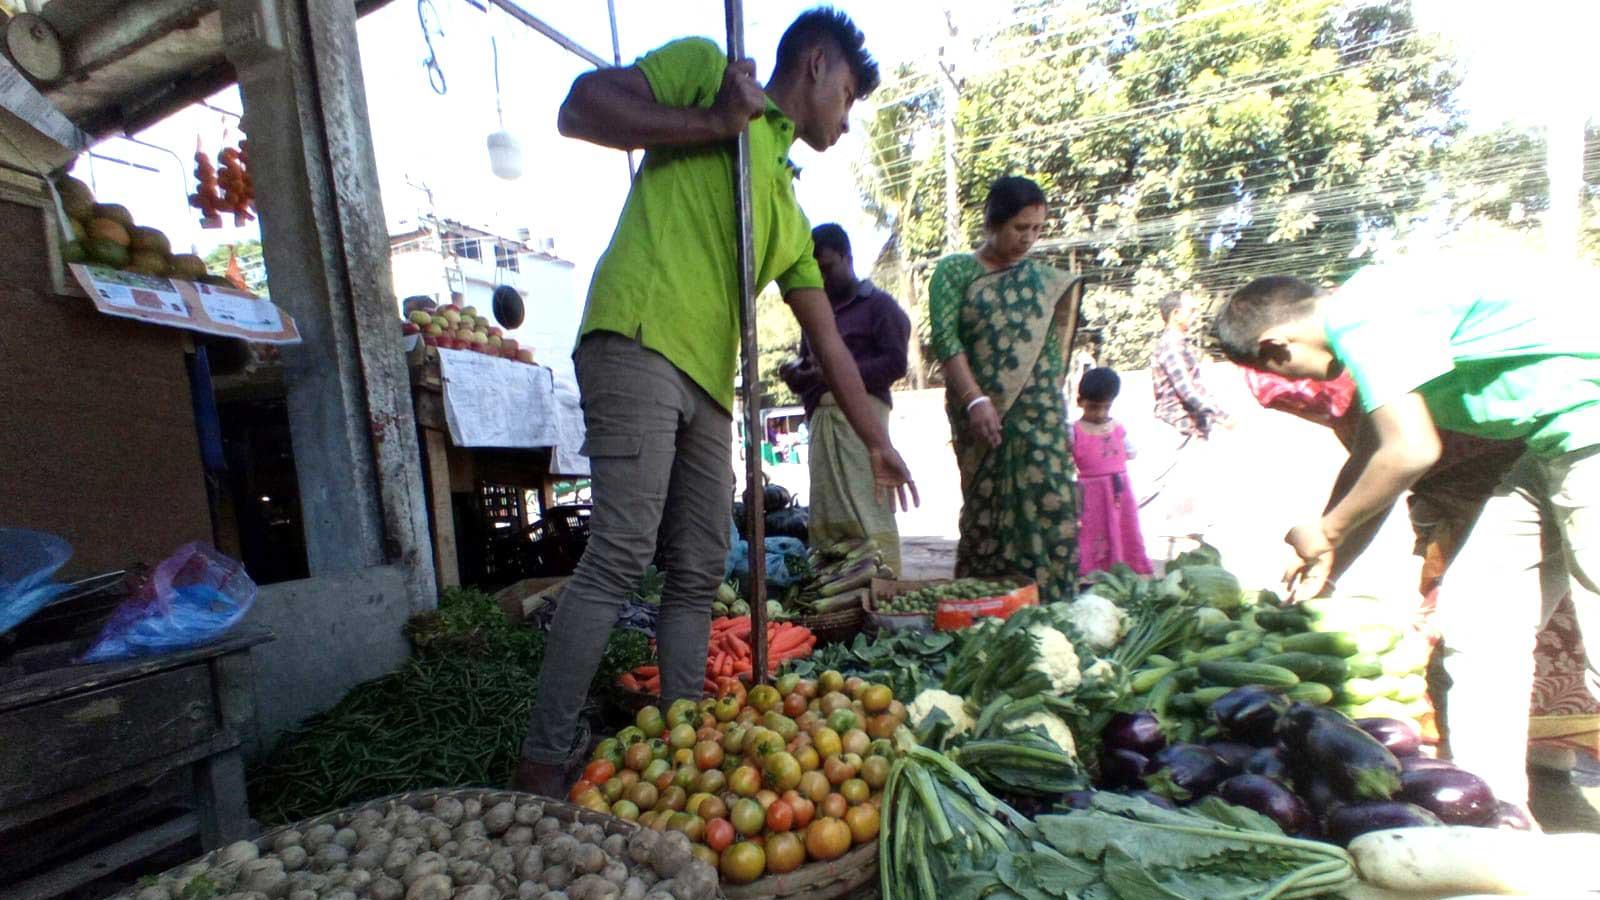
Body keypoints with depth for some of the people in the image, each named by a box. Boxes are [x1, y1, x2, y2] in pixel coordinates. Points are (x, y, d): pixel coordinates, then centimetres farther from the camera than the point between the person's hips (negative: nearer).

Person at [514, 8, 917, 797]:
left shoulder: (789, 212, 27)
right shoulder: (705, 67, 13)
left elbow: (829, 344, 25)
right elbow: (578, 108, 2)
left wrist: (876, 442, 25)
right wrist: (711, 124, -4)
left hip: (707, 384, 8)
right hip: (639, 343, -8)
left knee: (699, 572, 6)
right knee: (621, 554, -14)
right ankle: (543, 761, -2)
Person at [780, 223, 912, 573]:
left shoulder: (878, 303, 8)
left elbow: (896, 363, -4)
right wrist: (796, 373, 8)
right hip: (820, 417, 6)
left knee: (867, 507, -13)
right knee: (825, 513, 0)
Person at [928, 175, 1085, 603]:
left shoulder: (1047, 280, 16)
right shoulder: (955, 271, 5)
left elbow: (1054, 344, 15)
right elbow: (945, 339, -7)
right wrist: (975, 400, -18)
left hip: (1039, 415, 3)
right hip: (980, 415, -2)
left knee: (1047, 509, -2)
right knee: (987, 514, 1)